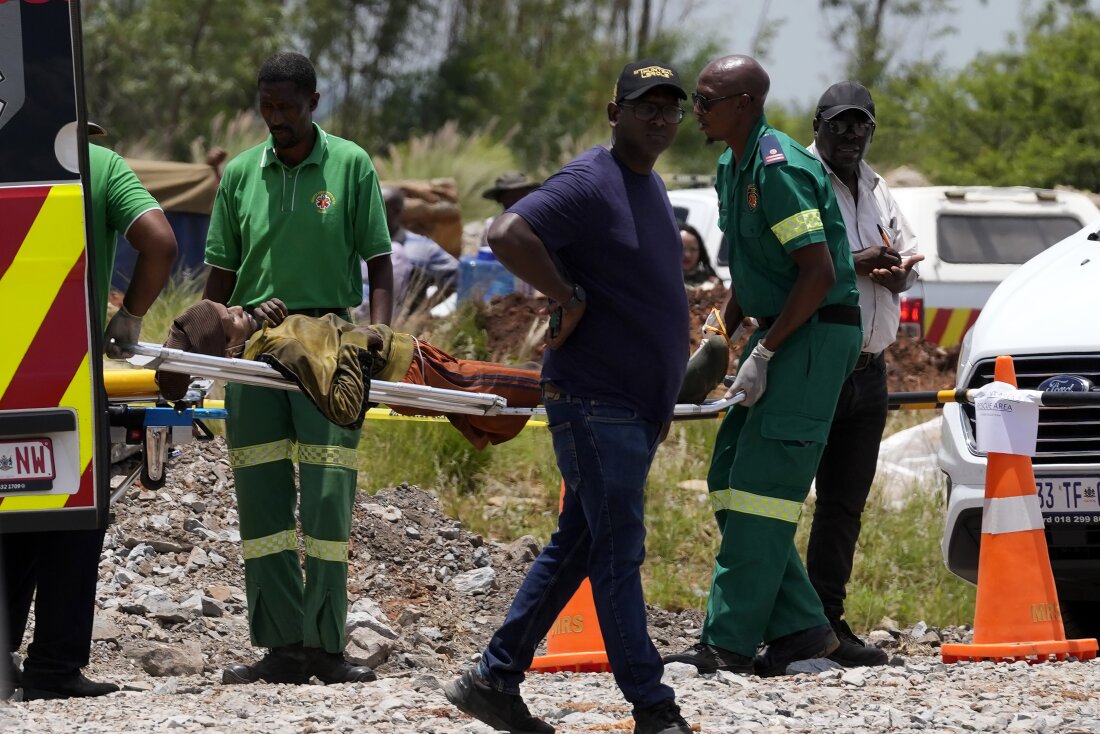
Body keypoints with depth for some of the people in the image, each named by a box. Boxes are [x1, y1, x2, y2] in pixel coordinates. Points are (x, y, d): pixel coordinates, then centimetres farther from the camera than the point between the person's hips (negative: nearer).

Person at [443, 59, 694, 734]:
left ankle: (495, 679, 19)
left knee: (577, 547, 12)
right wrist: (569, 298, -23)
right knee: (619, 551, -7)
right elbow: (508, 235, -30)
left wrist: (662, 400, 23)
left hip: (638, 406, 10)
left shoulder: (652, 187, 16)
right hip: (593, 401, -10)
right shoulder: (589, 184, -14)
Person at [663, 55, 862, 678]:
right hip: (785, 336, 10)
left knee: (761, 486, -11)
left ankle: (728, 643, -10)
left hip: (817, 337, -10)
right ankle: (800, 627, 9)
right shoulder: (733, 170, 14)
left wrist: (764, 352, -19)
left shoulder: (779, 168, -18)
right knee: (731, 479, 7)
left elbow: (817, 272, -22)